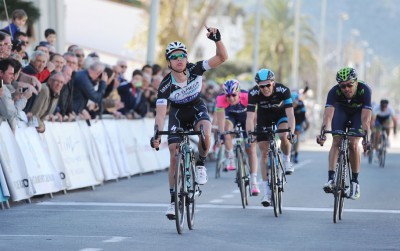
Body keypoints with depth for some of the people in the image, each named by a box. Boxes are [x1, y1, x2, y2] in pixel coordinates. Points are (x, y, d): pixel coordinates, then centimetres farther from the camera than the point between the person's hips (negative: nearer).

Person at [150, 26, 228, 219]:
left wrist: (217, 40, -49)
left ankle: (200, 165, -6)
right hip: (177, 112, 0)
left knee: (205, 133, -35)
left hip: (197, 108, 0)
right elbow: (160, 112, -32)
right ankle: (174, 201, 5)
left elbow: (222, 58, -31)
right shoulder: (166, 85, -29)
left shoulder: (195, 70, -26)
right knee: (174, 157, -7)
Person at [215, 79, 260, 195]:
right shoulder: (221, 99, -35)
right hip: (231, 115, 1)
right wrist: (221, 134, -53)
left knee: (251, 148, -9)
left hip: (245, 116, -1)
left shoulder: (247, 97, -37)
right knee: (227, 128, -33)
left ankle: (253, 182, -7)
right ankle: (230, 160, -14)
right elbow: (221, 117, -43)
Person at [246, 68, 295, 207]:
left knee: (284, 136, -33)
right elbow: (250, 117, -32)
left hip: (280, 114, -1)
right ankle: (267, 192, -1)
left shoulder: (283, 90, -33)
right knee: (264, 153, -5)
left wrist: (291, 133, -52)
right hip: (264, 118, 1)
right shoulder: (253, 93, -30)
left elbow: (290, 114, -38)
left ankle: (286, 160, -1)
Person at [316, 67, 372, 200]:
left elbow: (365, 118, -44)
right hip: (341, 110, 1)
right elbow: (328, 114, -45)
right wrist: (323, 133, -62)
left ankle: (355, 181, -4)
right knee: (336, 142, -18)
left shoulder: (364, 90, -38)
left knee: (353, 144, -16)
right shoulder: (334, 92, -35)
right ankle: (331, 178, -22)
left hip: (358, 113, -1)